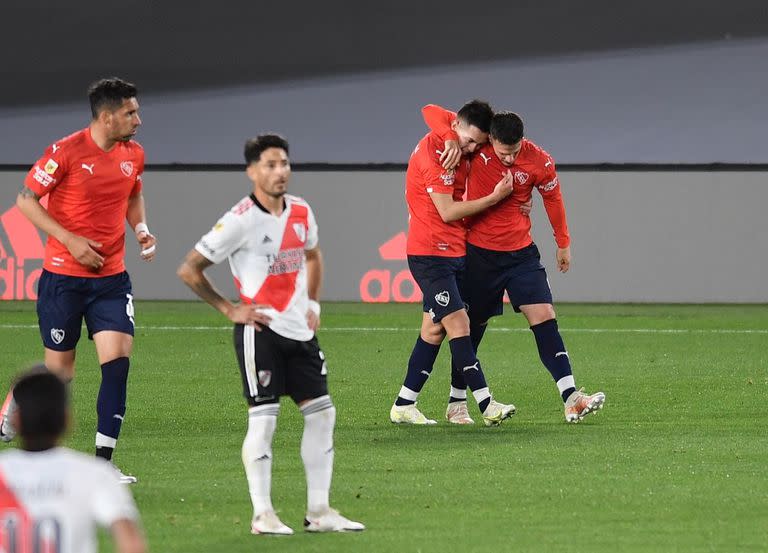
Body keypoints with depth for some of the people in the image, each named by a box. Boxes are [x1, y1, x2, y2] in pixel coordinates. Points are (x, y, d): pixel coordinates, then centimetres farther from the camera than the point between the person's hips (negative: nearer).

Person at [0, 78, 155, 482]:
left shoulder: (133, 154, 4)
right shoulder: (67, 152, -14)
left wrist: (141, 228, 2)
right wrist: (71, 240, -17)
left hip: (111, 277, 4)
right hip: (63, 277, -4)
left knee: (118, 360, -10)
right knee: (60, 372, 2)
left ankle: (103, 462, -6)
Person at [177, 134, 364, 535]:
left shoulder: (301, 213, 7)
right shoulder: (241, 220, -13)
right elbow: (189, 270, -8)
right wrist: (229, 309, -8)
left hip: (299, 331, 7)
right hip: (259, 330, -7)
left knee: (321, 413, 4)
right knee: (264, 418, -8)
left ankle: (318, 510, 12)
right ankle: (262, 514, -1)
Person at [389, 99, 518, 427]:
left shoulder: (458, 150, 10)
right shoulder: (432, 152, -17)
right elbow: (447, 211, -19)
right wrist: (494, 198, -16)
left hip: (454, 250, 9)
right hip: (430, 252, -9)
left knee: (435, 328, 9)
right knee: (458, 324, -14)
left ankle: (404, 406, 14)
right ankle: (487, 405, -19)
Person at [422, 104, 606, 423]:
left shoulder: (539, 162, -12)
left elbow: (552, 198, 6)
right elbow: (432, 112, -9)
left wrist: (563, 243, 16)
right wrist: (451, 139, -29)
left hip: (521, 252, 1)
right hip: (479, 251, -1)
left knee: (544, 317, -10)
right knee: (472, 327, 9)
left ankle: (571, 399, -15)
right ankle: (456, 400, 25)